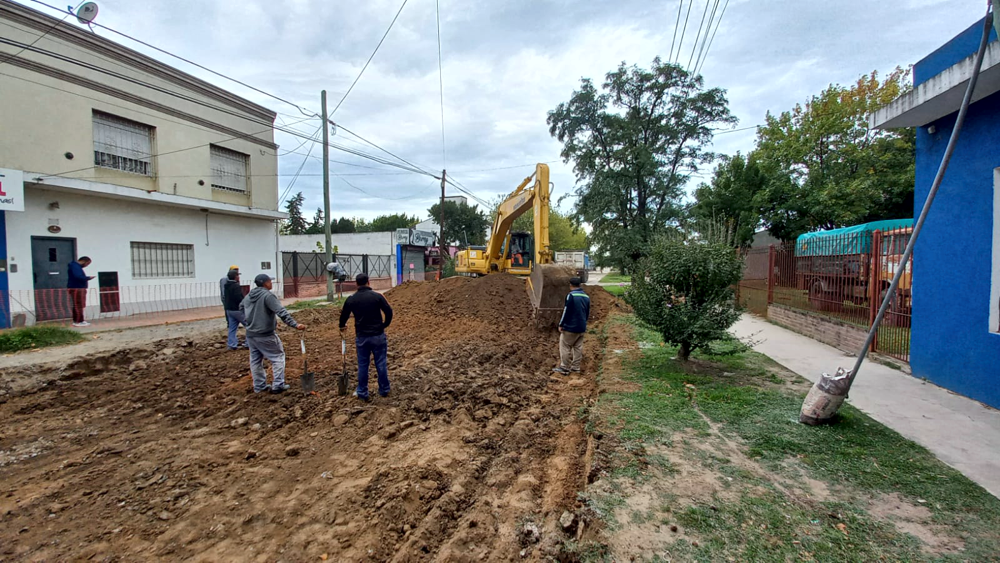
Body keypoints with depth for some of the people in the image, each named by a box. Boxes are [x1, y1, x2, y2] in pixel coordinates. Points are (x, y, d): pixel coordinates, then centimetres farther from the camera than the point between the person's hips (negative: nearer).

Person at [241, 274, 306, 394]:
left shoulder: (248, 296, 9)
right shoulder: (267, 295, -18)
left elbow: (241, 307, 29)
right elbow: (281, 312, -28)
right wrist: (295, 324, -32)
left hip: (250, 334, 8)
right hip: (265, 335, -8)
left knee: (255, 360, 16)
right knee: (278, 356, 4)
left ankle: (259, 386, 25)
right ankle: (278, 385, 3)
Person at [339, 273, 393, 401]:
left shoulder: (351, 299, 0)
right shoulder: (377, 296, -6)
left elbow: (344, 315, 12)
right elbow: (389, 311, -6)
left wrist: (342, 327, 34)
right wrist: (385, 325, 12)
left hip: (361, 337, 1)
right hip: (378, 335, -1)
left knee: (362, 365, 11)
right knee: (381, 364, 8)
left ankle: (362, 393, 19)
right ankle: (384, 390, 19)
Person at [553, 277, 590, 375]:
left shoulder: (571, 296, -16)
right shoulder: (586, 297, 7)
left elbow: (566, 311, -16)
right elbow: (587, 313, 15)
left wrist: (561, 325, -9)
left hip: (570, 327, -7)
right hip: (582, 328, 7)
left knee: (565, 347, 2)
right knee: (578, 347, 13)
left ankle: (564, 368, 4)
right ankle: (575, 368, 17)